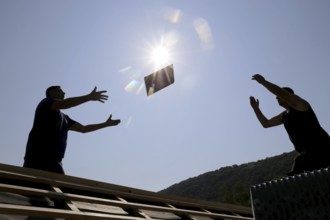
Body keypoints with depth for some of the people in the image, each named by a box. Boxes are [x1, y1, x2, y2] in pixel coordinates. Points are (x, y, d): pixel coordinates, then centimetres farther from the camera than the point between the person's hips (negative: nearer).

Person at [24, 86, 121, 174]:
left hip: (54, 161, 7)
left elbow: (83, 128, 30)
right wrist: (89, 97, -23)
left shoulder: (64, 117, 27)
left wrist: (106, 124, 28)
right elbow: (64, 104, -17)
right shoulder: (46, 103, 6)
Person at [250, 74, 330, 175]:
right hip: (306, 153, 9)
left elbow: (280, 92, -24)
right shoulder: (284, 115, 17)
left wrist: (263, 81, -16)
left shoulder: (300, 104, -7)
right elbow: (266, 124, 21)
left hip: (320, 149, -9)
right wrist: (255, 107, 14)